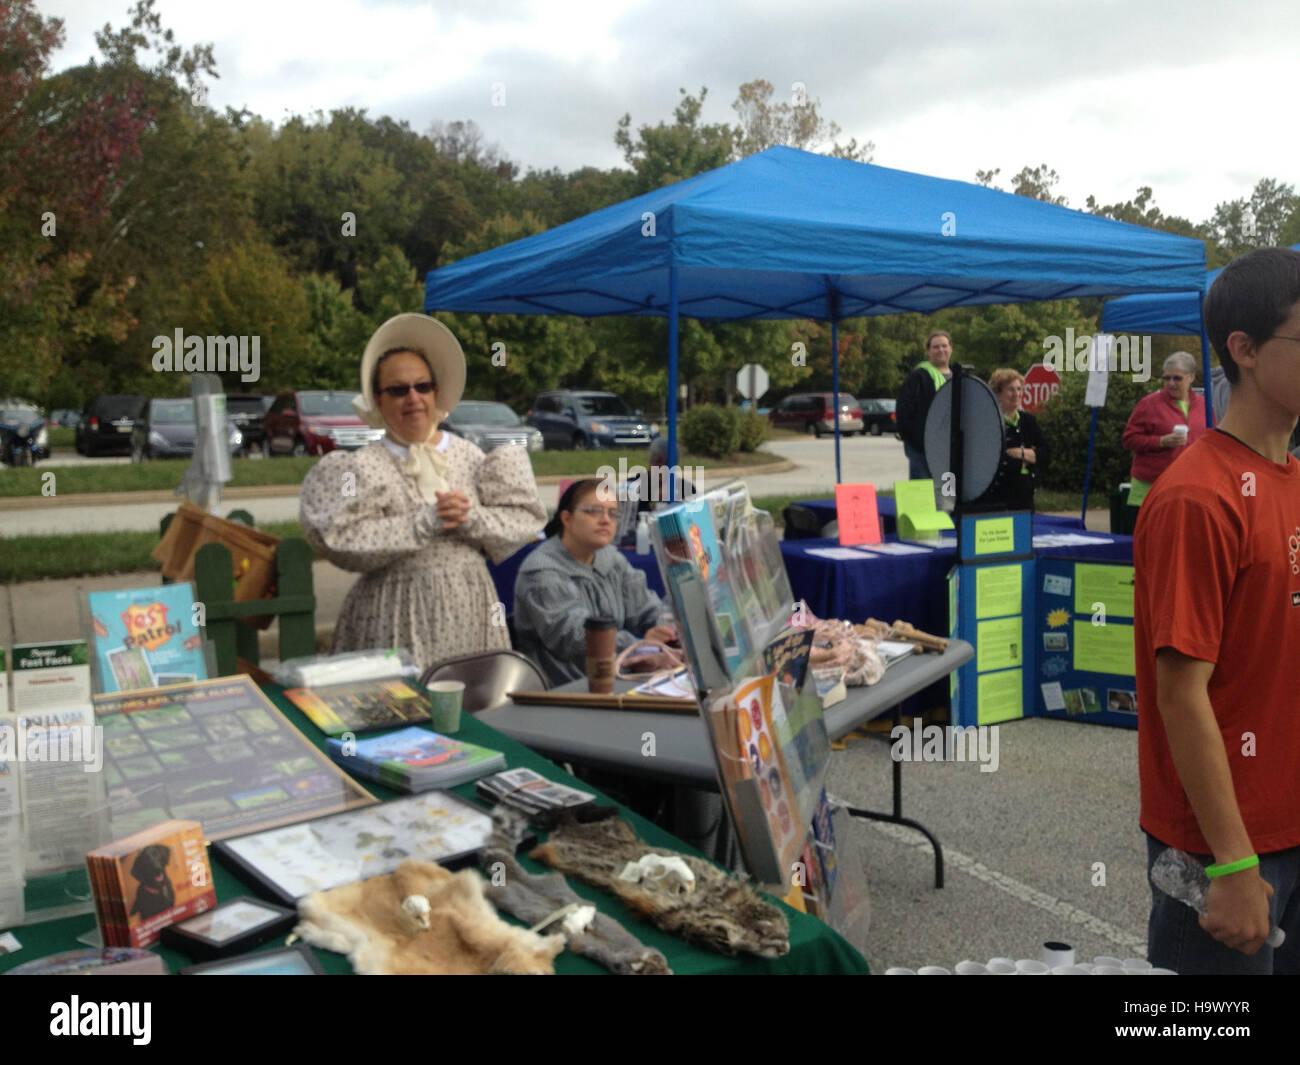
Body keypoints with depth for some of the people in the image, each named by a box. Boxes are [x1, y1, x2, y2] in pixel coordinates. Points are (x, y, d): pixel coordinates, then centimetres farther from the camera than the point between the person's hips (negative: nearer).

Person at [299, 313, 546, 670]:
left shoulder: (470, 456, 9)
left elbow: (523, 524, 3)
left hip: (471, 613, 3)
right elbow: (346, 542, -15)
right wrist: (426, 522, -17)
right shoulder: (365, 466, 0)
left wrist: (471, 519, -13)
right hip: (399, 617, -3)